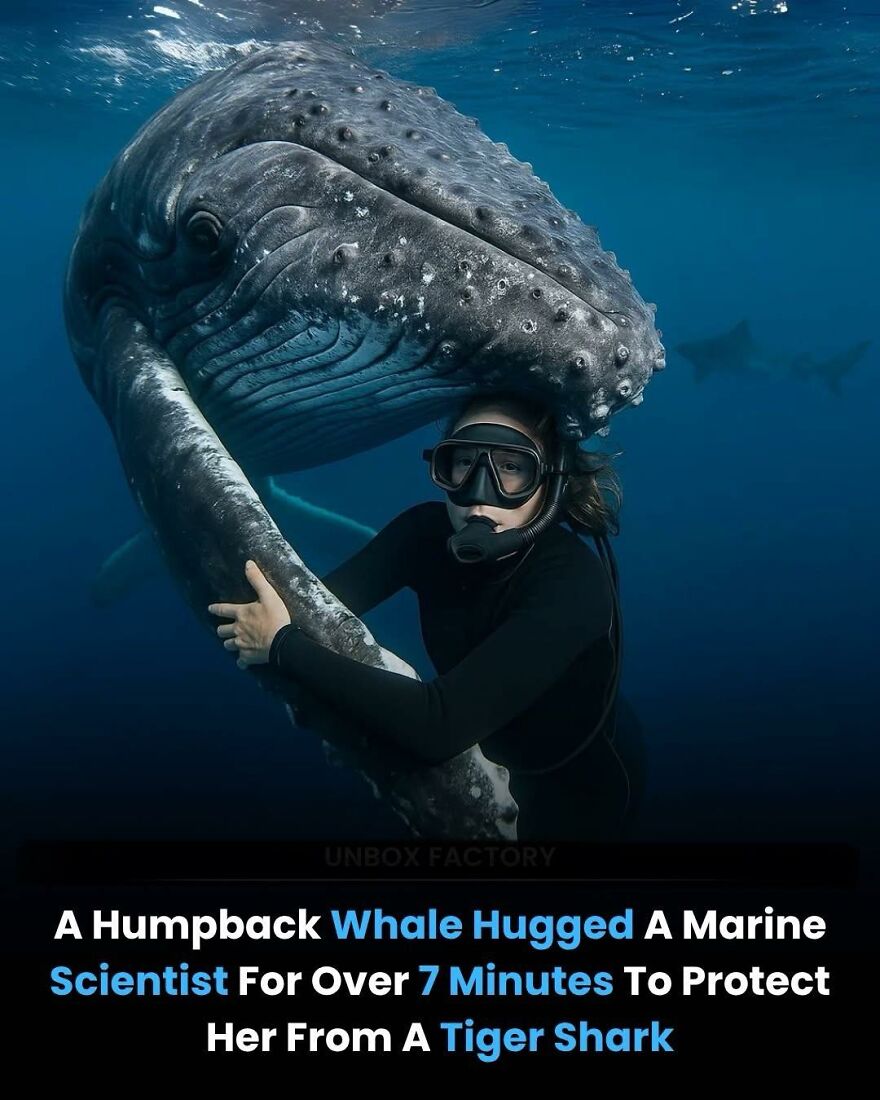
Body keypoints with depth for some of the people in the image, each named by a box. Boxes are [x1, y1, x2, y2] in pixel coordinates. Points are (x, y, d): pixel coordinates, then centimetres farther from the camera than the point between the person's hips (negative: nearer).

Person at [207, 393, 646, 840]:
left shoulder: (572, 582, -36)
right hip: (489, 758, 5)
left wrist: (281, 644, -39)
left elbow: (438, 727, -44)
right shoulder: (429, 530, -17)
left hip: (575, 793, -5)